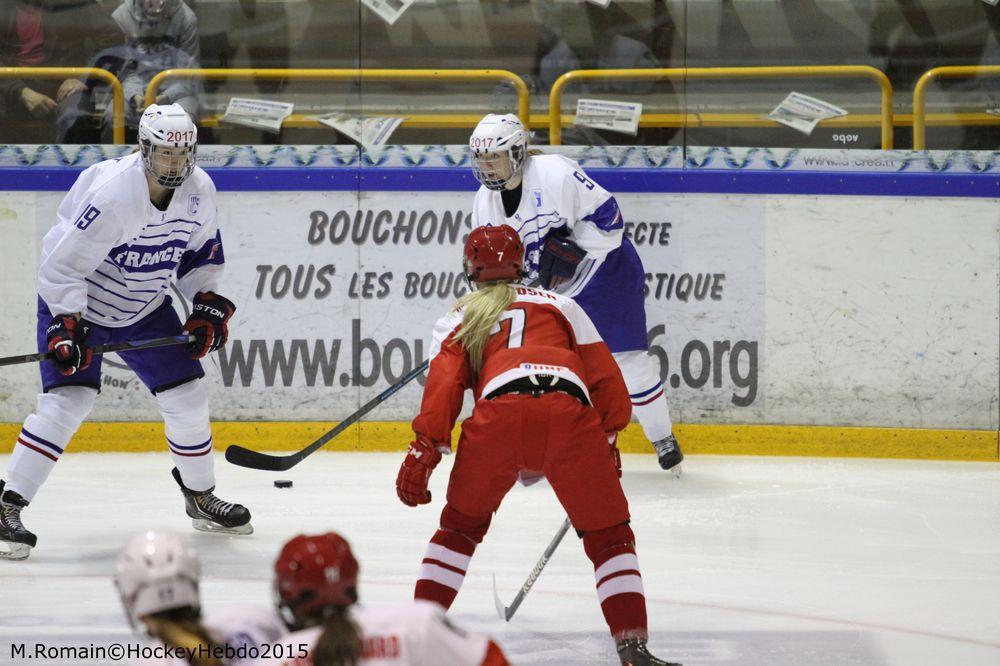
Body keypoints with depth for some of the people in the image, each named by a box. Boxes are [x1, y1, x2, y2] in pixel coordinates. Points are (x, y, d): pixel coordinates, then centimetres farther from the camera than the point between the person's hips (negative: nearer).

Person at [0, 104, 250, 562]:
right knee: (69, 399, -19)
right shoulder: (110, 195, -31)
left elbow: (203, 251, 8)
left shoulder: (199, 191, -10)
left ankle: (200, 497, 26)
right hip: (75, 302, -6)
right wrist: (67, 326, -35)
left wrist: (208, 305, -2)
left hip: (144, 308, 6)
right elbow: (62, 265, -28)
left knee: (186, 395, 4)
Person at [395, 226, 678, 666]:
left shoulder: (458, 319, 30)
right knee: (609, 537, 14)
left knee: (461, 526, 23)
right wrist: (606, 440, 37)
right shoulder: (561, 306, 33)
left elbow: (443, 385, 11)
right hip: (570, 415, 0)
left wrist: (424, 453, 4)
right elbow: (606, 379, 26)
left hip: (497, 414, 0)